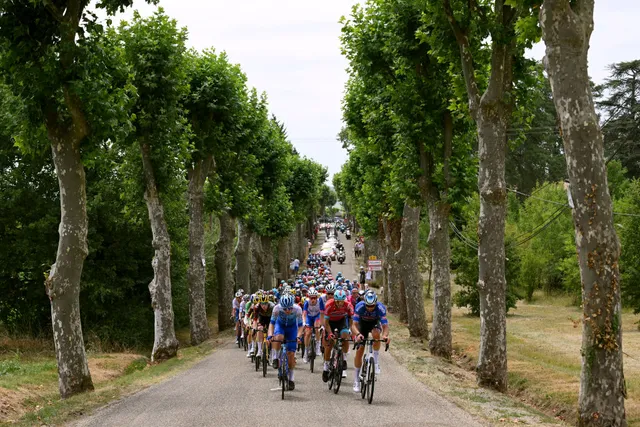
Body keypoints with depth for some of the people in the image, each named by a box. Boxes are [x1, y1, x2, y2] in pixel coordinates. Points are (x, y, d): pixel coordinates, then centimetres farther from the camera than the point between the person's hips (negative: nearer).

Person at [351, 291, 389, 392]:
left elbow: (385, 325, -36)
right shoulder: (359, 307, -33)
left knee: (376, 334, -36)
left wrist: (385, 335, -57)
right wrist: (357, 334, -57)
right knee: (359, 350, -8)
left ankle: (375, 362, -20)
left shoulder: (381, 308, -33)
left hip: (375, 323, 0)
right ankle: (357, 379, 6)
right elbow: (354, 324, -36)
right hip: (362, 323, 0)